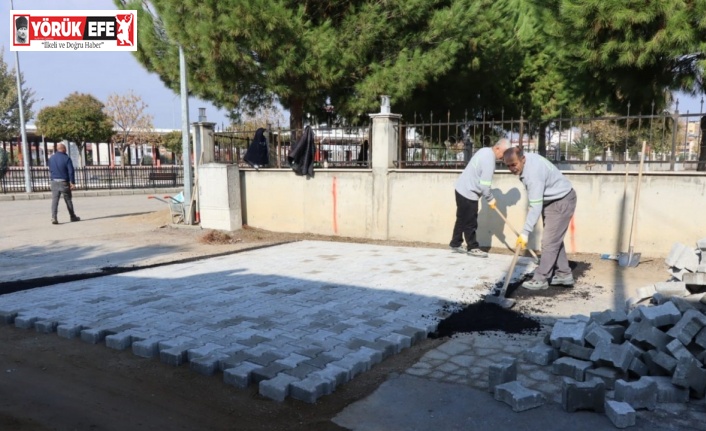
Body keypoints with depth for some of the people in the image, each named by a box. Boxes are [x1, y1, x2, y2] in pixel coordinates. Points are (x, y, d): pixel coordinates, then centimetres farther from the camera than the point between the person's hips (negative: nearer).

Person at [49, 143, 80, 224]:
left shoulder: (51, 158, 8)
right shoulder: (66, 158, -9)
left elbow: (50, 170, 15)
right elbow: (71, 171, -12)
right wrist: (72, 183, -11)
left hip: (54, 182, 4)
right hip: (64, 182, -4)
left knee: (54, 200, -1)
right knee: (68, 200, 8)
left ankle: (53, 218, -13)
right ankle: (73, 217, 19)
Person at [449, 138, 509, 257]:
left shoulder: (486, 151, 9)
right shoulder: (489, 160, -23)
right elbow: (484, 185, -22)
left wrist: (489, 198, 15)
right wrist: (490, 199, -7)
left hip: (462, 189, 10)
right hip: (468, 193, -10)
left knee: (462, 219, 18)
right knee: (470, 222, 0)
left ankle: (455, 244, 26)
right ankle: (472, 248, 10)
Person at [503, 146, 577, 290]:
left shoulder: (533, 173, -35)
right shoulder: (525, 159, -6)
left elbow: (536, 207, -35)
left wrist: (525, 232, -34)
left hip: (562, 201, -10)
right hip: (551, 200, 10)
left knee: (549, 241, -10)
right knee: (555, 239, 13)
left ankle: (540, 279, -4)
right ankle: (564, 274, 22)